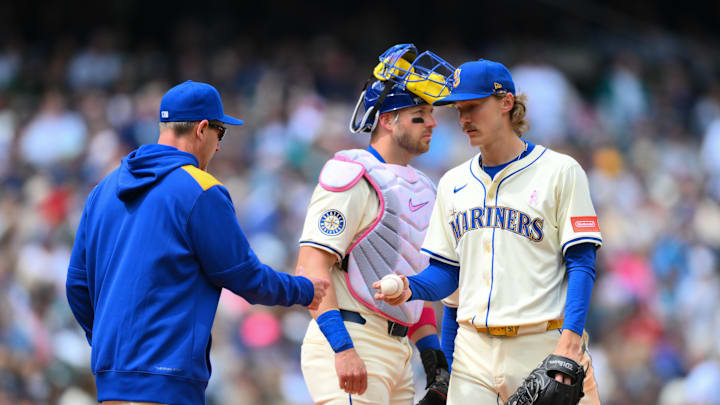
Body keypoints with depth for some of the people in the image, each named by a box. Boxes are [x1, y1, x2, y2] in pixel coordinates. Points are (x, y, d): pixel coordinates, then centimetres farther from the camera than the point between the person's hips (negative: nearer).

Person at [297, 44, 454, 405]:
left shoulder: (420, 187, 20)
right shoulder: (352, 176, -9)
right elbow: (312, 266, -18)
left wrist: (434, 358, 16)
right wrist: (343, 348, -27)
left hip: (397, 351, 9)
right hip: (350, 343, -9)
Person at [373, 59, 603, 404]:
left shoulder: (559, 171, 0)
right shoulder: (453, 182, 16)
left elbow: (581, 264, -4)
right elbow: (446, 271, 17)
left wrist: (570, 339, -16)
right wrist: (411, 288, -5)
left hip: (541, 347, -4)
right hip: (473, 348, 4)